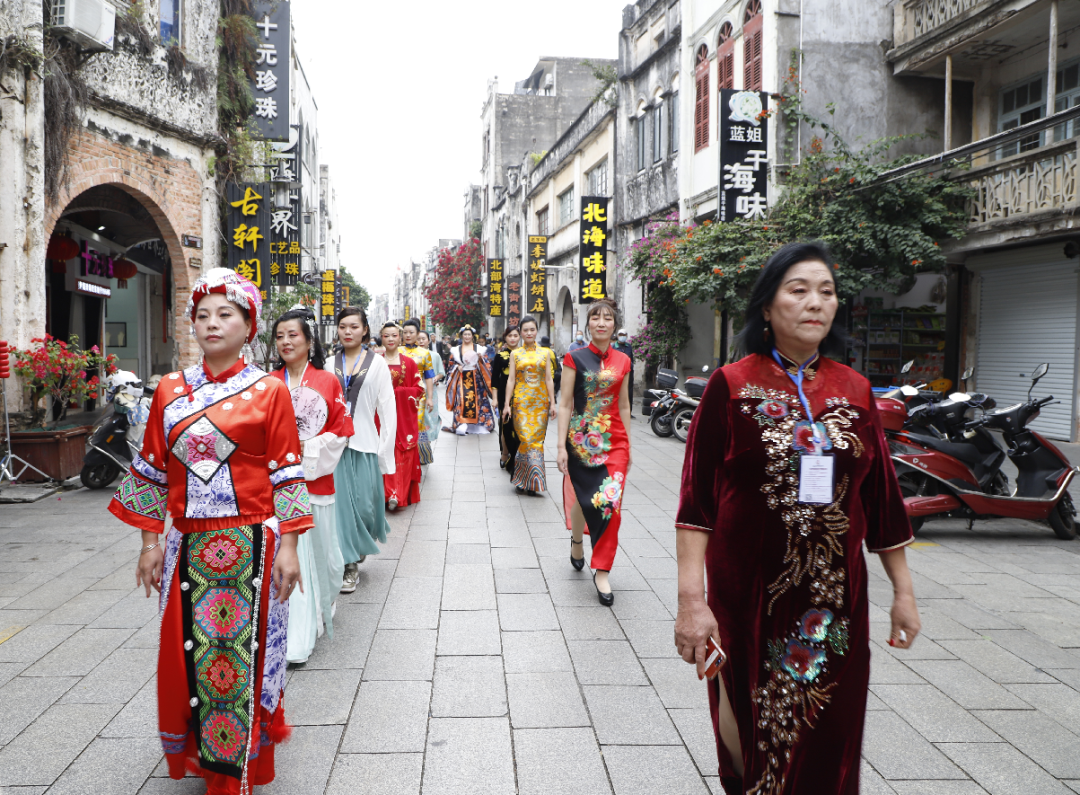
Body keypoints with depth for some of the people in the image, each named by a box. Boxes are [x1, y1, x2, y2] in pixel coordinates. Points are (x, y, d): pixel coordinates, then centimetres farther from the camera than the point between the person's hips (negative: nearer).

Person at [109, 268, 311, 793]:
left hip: (250, 545, -3)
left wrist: (288, 547, -7)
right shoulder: (170, 390, 6)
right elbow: (153, 470, 10)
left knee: (245, 649, 4)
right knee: (188, 651, 10)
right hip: (188, 546, 3)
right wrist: (151, 541, 7)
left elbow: (286, 475, -4)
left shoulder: (269, 391, -3)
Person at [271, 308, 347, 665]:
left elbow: (339, 431, 1)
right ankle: (293, 638, 14)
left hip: (314, 478, -1)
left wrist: (306, 448, -12)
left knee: (318, 549, 6)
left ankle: (319, 614, 29)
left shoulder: (328, 381, 2)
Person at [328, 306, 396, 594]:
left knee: (364, 503, -1)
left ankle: (359, 549, 25)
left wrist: (385, 451, -4)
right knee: (341, 502, -1)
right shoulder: (330, 364, 8)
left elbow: (387, 409, 0)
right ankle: (350, 564, 12)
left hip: (364, 444, -1)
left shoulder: (376, 363, 2)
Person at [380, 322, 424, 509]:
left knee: (404, 453, -4)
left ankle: (400, 493, -2)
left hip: (404, 415, 0)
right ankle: (389, 493, 2)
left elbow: (418, 389, 3)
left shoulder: (409, 363, 6)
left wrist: (398, 392, -10)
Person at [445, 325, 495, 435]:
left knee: (478, 400, -4)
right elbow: (451, 365, 13)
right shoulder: (455, 350, 12)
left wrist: (481, 359, -13)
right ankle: (461, 425, -11)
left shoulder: (479, 349, 9)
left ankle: (480, 424, 3)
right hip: (462, 379, 0)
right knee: (462, 400, -11)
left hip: (476, 379, 0)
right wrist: (457, 367, -7)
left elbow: (486, 365, 5)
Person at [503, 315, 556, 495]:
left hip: (540, 401, 1)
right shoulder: (515, 354, 6)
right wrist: (507, 404, -3)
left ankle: (531, 482, 9)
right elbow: (511, 380, 3)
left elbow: (549, 379, 6)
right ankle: (522, 480, 5)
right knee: (525, 438, -8)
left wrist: (552, 403, 0)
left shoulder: (545, 353, 8)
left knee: (537, 439, 0)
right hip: (521, 401, -1)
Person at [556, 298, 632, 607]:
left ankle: (601, 572, 2)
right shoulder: (575, 358, -2)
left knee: (610, 502, -7)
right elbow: (565, 404, -4)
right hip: (581, 439, -2)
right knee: (582, 498, 10)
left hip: (614, 440, 2)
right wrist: (561, 446, -9)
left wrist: (628, 446, 13)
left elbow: (623, 405, 13)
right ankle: (576, 541, 42)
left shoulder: (622, 361, 7)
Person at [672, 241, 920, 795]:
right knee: (749, 732, 11)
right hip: (749, 595, -3)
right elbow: (696, 499, -10)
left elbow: (881, 497, 10)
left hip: (835, 596, 3)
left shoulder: (854, 390, 5)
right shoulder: (731, 386, -6)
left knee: (825, 739, 10)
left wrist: (902, 590, 10)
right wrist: (691, 599, -16)